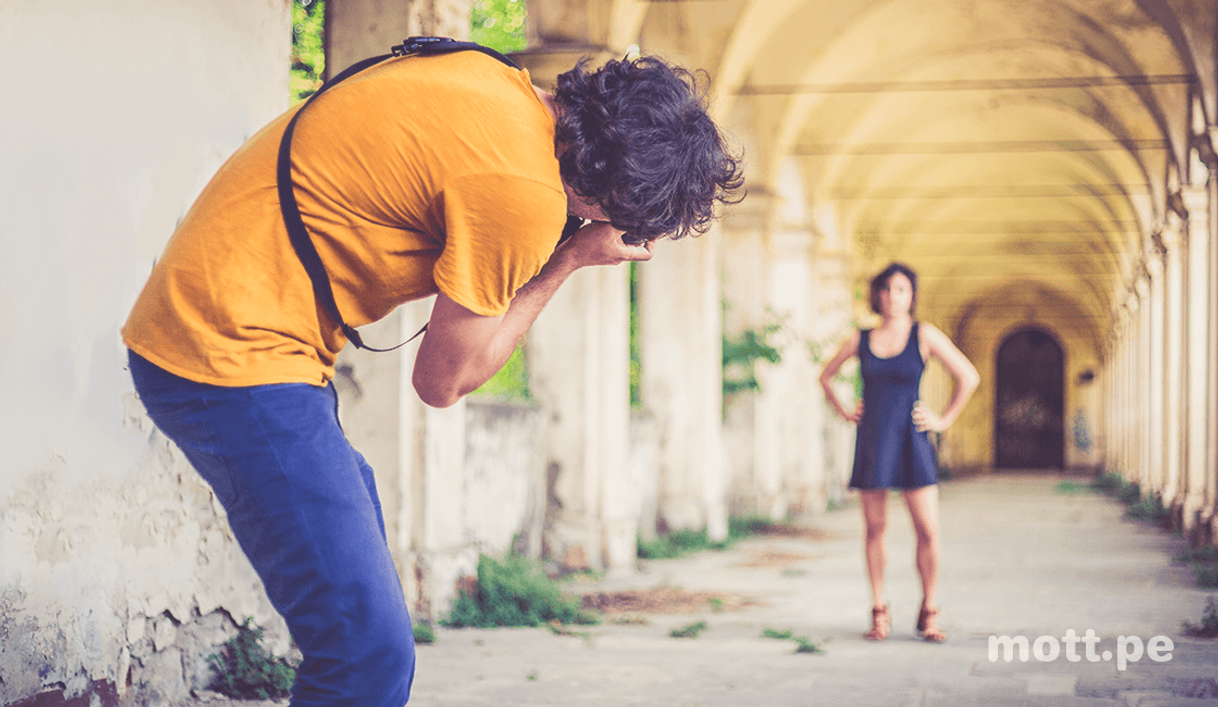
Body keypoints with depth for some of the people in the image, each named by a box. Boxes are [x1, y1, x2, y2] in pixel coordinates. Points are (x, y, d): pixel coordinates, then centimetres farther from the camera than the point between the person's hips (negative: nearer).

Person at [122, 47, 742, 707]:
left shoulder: (496, 80, 5)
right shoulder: (526, 194, -20)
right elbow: (443, 380, -9)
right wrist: (569, 260, -1)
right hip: (238, 356, -10)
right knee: (370, 651, -13)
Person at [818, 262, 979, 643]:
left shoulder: (924, 335, -1)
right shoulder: (860, 339, 6)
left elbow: (969, 376, 2)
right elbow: (825, 376, 22)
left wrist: (944, 420, 1)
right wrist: (844, 412, 11)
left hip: (910, 442, -2)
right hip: (871, 442, 2)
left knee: (928, 530, -7)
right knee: (875, 528, 3)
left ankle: (929, 613, 7)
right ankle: (879, 614, 11)